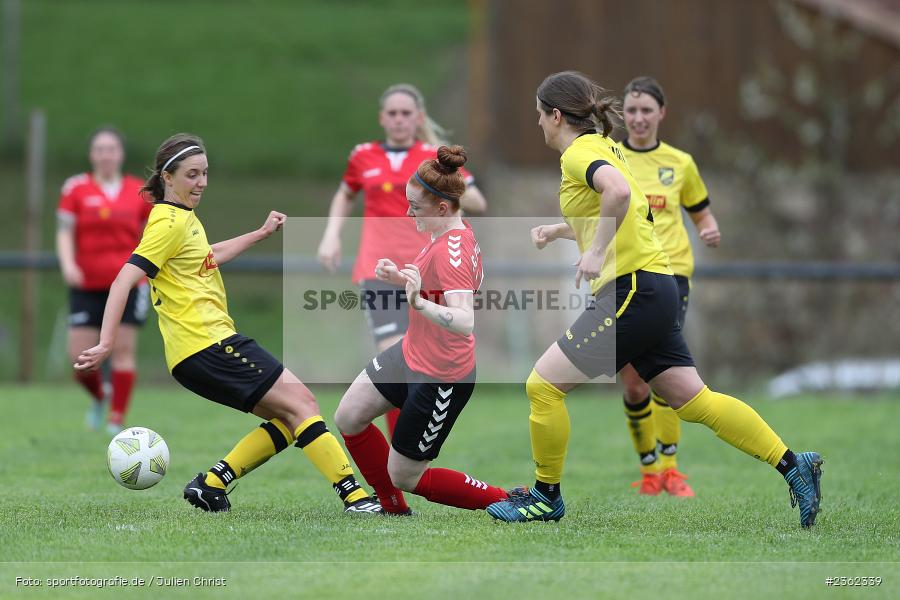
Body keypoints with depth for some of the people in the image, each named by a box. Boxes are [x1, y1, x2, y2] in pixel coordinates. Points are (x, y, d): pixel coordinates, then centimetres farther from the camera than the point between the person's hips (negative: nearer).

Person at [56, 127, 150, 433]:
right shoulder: (76, 188, 2)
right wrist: (67, 264, -19)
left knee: (123, 350, -7)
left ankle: (117, 419, 1)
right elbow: (64, 232, -3)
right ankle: (99, 396, 26)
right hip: (87, 286, 0)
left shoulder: (139, 191, 6)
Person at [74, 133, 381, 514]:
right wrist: (106, 344, -27)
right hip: (207, 345, -10)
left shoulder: (184, 218, 18)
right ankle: (355, 497, -16)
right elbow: (123, 282, -19)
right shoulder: (169, 223, -11)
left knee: (290, 419, 8)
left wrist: (262, 233, 45)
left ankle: (211, 484, 4)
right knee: (301, 404, -11)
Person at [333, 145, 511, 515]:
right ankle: (393, 506, 31)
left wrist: (420, 303, -53)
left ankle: (505, 502, 12)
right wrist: (402, 278, 5)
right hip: (411, 355, 10)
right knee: (349, 416, 14)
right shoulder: (450, 234, 0)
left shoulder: (451, 252, -29)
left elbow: (465, 323, -40)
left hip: (440, 379, -10)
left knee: (405, 476, 2)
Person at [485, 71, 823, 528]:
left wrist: (596, 251, -28)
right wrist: (558, 230, 30)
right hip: (653, 290, 10)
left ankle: (546, 498, 6)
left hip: (633, 292, -10)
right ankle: (793, 466, 3)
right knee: (694, 401, 8)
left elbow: (619, 191, -32)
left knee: (543, 385, -4)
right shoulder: (601, 147, 20)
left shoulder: (580, 152, -10)